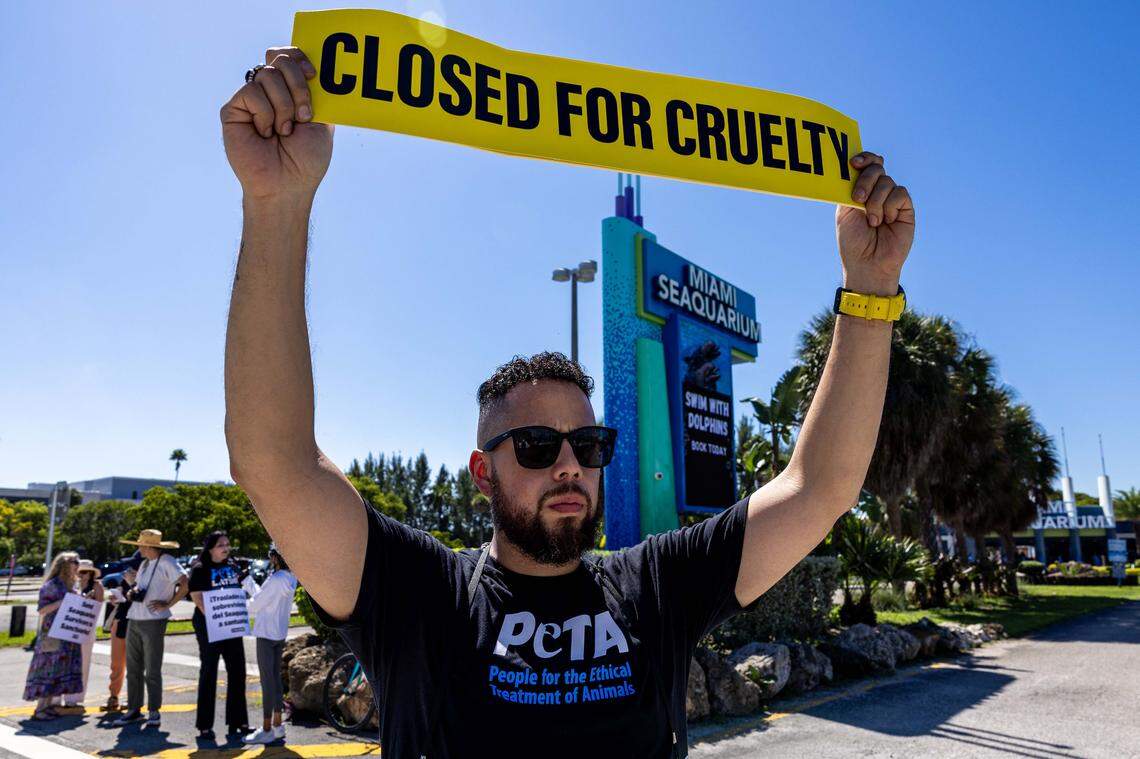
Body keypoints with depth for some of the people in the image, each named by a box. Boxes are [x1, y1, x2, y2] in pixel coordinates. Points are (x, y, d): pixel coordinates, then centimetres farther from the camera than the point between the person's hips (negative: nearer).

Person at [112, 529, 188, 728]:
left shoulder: (166, 562, -10)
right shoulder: (144, 564, 16)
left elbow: (185, 584, -18)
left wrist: (167, 604, -15)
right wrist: (133, 592, 7)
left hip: (154, 622, -8)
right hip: (134, 620, 8)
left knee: (152, 671, -1)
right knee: (133, 669, 12)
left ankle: (154, 712, 9)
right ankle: (134, 710, 22)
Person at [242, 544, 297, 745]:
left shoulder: (275, 580, -21)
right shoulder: (290, 579, 5)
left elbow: (254, 605, -13)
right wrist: (247, 579, 16)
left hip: (266, 634, -8)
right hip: (280, 634, 8)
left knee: (267, 680, -2)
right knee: (276, 678, 14)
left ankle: (267, 730, 4)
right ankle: (277, 725, 21)